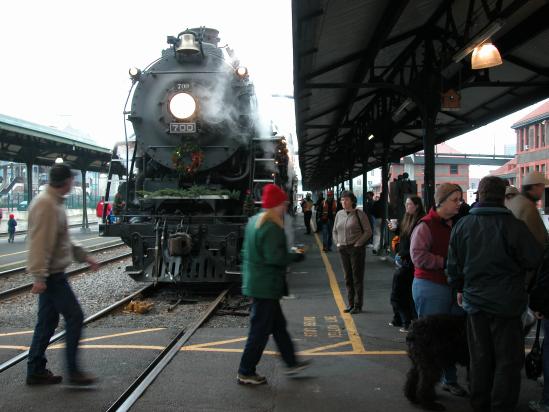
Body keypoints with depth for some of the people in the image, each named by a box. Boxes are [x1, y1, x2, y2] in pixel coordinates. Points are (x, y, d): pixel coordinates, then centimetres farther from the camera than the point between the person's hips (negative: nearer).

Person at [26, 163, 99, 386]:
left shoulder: (54, 202, 14)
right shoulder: (46, 204, -17)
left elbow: (62, 240, 23)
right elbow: (40, 243, -23)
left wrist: (84, 256, 23)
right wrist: (39, 277, -25)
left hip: (52, 274, 10)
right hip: (51, 274, -10)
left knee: (47, 321, 14)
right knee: (74, 317, -5)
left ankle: (36, 371, 22)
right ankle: (73, 371, 1)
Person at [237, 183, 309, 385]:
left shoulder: (254, 221, 10)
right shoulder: (272, 227, -21)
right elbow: (274, 257, -28)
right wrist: (295, 257, -12)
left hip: (255, 283, 10)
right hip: (266, 286, -10)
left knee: (278, 324, 19)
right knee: (260, 330, 1)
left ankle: (291, 362, 32)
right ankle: (245, 373, 12)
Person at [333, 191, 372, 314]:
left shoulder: (359, 214, -6)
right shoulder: (339, 214, 10)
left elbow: (368, 231, -7)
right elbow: (335, 231, 20)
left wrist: (358, 244, -12)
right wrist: (337, 243, 6)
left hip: (356, 249, -5)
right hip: (343, 249, 5)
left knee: (357, 277, 0)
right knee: (348, 277, 10)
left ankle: (358, 305, 6)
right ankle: (351, 303, 19)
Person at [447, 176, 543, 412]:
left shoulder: (462, 225, 0)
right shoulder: (513, 225, -16)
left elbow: (454, 264, 7)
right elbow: (534, 259, -9)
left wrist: (460, 288, 21)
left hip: (474, 301, 5)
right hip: (506, 302, -4)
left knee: (480, 358, 15)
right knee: (508, 360, 7)